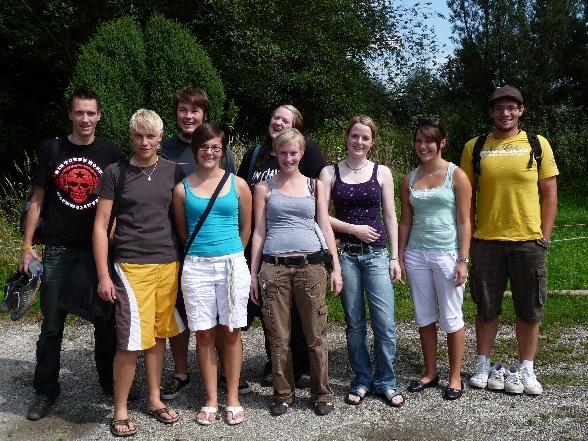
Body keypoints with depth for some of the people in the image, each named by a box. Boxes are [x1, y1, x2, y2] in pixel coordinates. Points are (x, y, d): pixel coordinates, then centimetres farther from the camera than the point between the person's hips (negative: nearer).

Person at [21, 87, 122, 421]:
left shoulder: (111, 153, 1)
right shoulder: (51, 149, 2)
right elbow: (38, 200, 5)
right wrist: (27, 245, 0)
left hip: (100, 250, 0)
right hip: (58, 251, 0)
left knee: (106, 321, 9)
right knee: (52, 325, 7)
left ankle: (112, 383, 26)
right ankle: (46, 390, 22)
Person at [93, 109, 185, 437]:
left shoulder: (174, 172, 6)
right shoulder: (116, 173, -1)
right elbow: (101, 226, -1)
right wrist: (104, 275, -5)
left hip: (169, 265, 3)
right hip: (131, 266, -3)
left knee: (158, 335, 12)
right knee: (131, 342, -3)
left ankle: (154, 400, 28)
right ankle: (120, 410, 14)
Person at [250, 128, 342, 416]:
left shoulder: (315, 186, 12)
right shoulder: (264, 188, 9)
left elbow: (325, 227, 10)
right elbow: (259, 233, 9)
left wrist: (336, 267, 3)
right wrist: (253, 273, 4)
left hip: (310, 265, 0)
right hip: (274, 267, 0)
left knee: (316, 335, 3)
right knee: (278, 337, 4)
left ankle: (322, 394, 18)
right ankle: (283, 395, 19)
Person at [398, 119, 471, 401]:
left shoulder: (456, 176, -3)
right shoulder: (409, 179, 8)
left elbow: (464, 221, -6)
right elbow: (405, 222, 11)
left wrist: (463, 260, -11)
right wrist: (399, 258, 7)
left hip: (447, 254, -4)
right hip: (416, 255, 4)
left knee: (451, 318, 3)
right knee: (424, 317, 11)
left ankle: (455, 378, 17)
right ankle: (430, 373, 26)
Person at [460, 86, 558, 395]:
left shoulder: (538, 144, 2)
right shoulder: (474, 147, 3)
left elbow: (549, 193, 4)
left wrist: (544, 237, -2)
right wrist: (466, 237, 1)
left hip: (528, 242, 0)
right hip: (486, 241, 0)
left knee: (529, 310, 8)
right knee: (486, 308, 10)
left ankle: (526, 370, 23)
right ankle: (483, 366, 25)